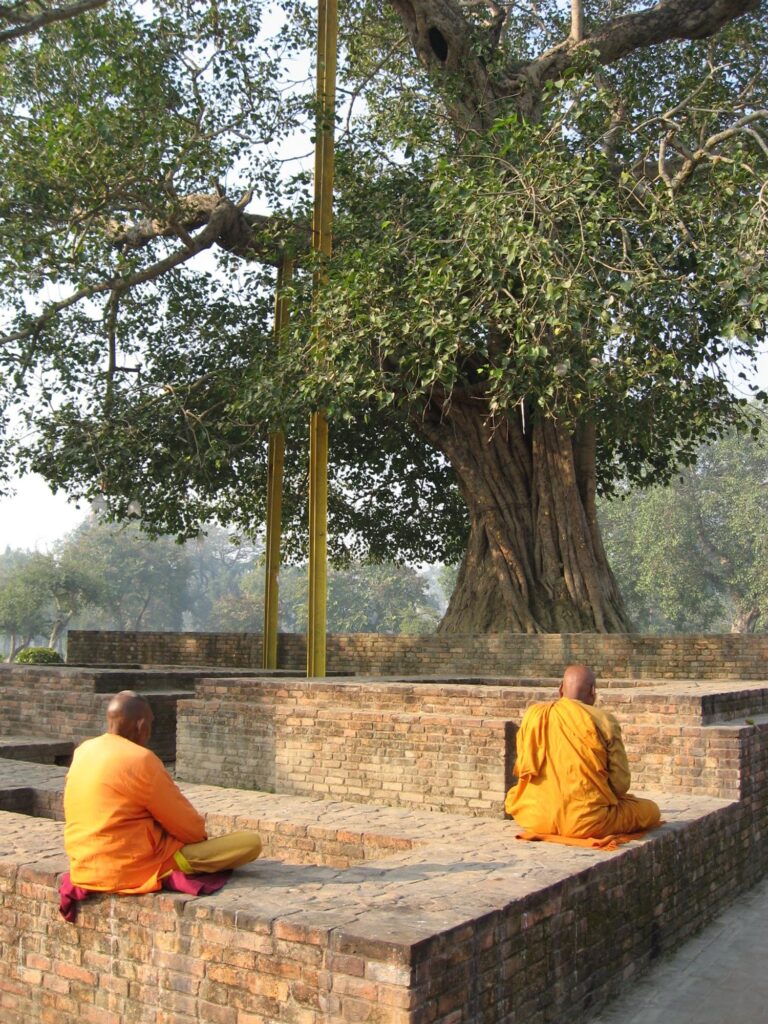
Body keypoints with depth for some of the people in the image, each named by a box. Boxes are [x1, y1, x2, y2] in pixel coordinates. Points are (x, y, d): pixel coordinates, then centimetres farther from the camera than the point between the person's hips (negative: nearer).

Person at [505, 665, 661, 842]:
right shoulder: (604, 720, -10)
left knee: (513, 796, 34)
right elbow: (621, 783, -8)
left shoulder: (533, 715, -1)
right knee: (650, 809, 17)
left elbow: (522, 770, 8)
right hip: (588, 822, -2)